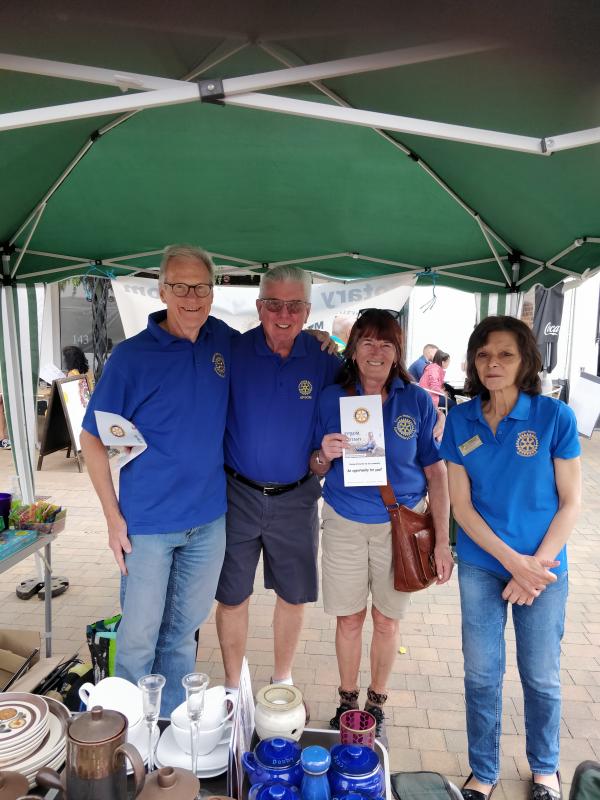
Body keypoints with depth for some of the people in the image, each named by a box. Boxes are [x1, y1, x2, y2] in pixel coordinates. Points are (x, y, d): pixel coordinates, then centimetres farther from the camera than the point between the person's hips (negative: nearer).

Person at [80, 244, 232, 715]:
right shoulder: (132, 356, -12)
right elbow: (92, 440, -7)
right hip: (148, 522, -3)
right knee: (139, 636, 10)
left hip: (209, 519, 4)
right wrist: (113, 516, -10)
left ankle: (173, 724, 42)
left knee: (184, 629, 20)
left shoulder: (223, 340, -1)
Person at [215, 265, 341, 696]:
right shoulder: (233, 351, -8)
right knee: (232, 595, 11)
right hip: (239, 493, -1)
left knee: (294, 595, 15)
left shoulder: (325, 360, -4)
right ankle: (233, 687, 36)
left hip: (296, 498, 1)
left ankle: (282, 682, 40)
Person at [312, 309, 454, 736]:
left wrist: (442, 540, -6)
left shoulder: (418, 401, -6)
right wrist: (324, 455, -20)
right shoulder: (332, 398, -4)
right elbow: (317, 469, 4)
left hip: (401, 524, 0)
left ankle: (377, 701, 38)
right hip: (345, 523, 1)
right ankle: (347, 700, 36)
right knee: (349, 618, 13)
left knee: (386, 620, 14)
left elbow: (436, 472, -3)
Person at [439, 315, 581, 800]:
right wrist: (511, 560, -12)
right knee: (481, 674, 11)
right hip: (481, 565, 1)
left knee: (541, 677, 14)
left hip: (544, 566, -1)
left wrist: (536, 565, -11)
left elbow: (571, 501, -6)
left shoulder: (555, 417, -10)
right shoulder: (460, 421, -5)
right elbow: (460, 503, -4)